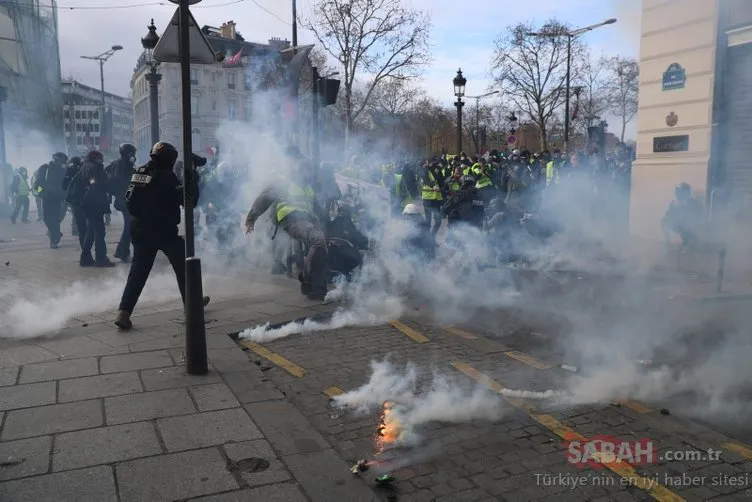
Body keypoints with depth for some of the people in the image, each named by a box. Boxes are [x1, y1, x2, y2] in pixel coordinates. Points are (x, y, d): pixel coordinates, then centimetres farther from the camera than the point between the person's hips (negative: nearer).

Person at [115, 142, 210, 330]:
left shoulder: (139, 172, 8)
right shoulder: (166, 176, -13)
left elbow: (129, 200, 18)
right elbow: (189, 200, -14)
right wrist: (193, 181, -2)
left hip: (139, 230, 6)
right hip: (163, 231, -6)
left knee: (138, 271, 5)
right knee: (183, 265, 14)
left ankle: (124, 312, -7)